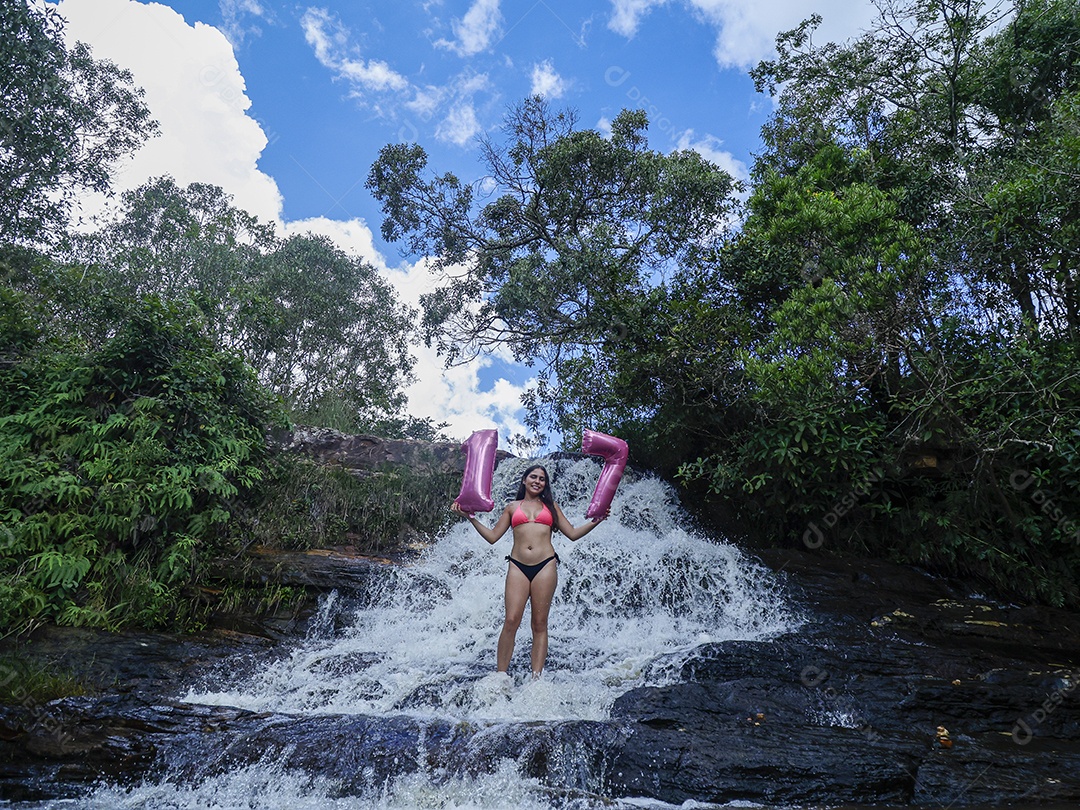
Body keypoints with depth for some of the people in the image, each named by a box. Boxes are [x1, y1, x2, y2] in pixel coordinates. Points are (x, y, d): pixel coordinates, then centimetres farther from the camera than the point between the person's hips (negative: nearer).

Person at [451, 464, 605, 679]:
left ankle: (536, 678, 2)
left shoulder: (551, 506, 17)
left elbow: (573, 534, 16)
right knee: (511, 621, -10)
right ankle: (500, 676, -3)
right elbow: (492, 536, 14)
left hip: (545, 565, 0)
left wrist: (595, 521, 4)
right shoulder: (512, 507, 17)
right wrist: (470, 517, 7)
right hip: (518, 566, 0)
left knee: (540, 624, 0)